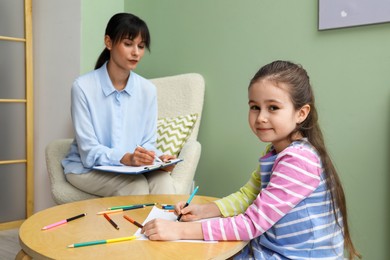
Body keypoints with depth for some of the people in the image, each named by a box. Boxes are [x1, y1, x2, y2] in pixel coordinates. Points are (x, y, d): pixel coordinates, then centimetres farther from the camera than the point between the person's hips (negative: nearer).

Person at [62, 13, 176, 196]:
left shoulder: (148, 90, -2)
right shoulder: (83, 87, -14)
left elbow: (148, 143, 2)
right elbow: (89, 150, -16)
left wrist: (157, 158, -21)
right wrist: (126, 158, -34)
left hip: (132, 168, 3)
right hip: (87, 168, -3)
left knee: (162, 179, -28)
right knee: (136, 184, -32)